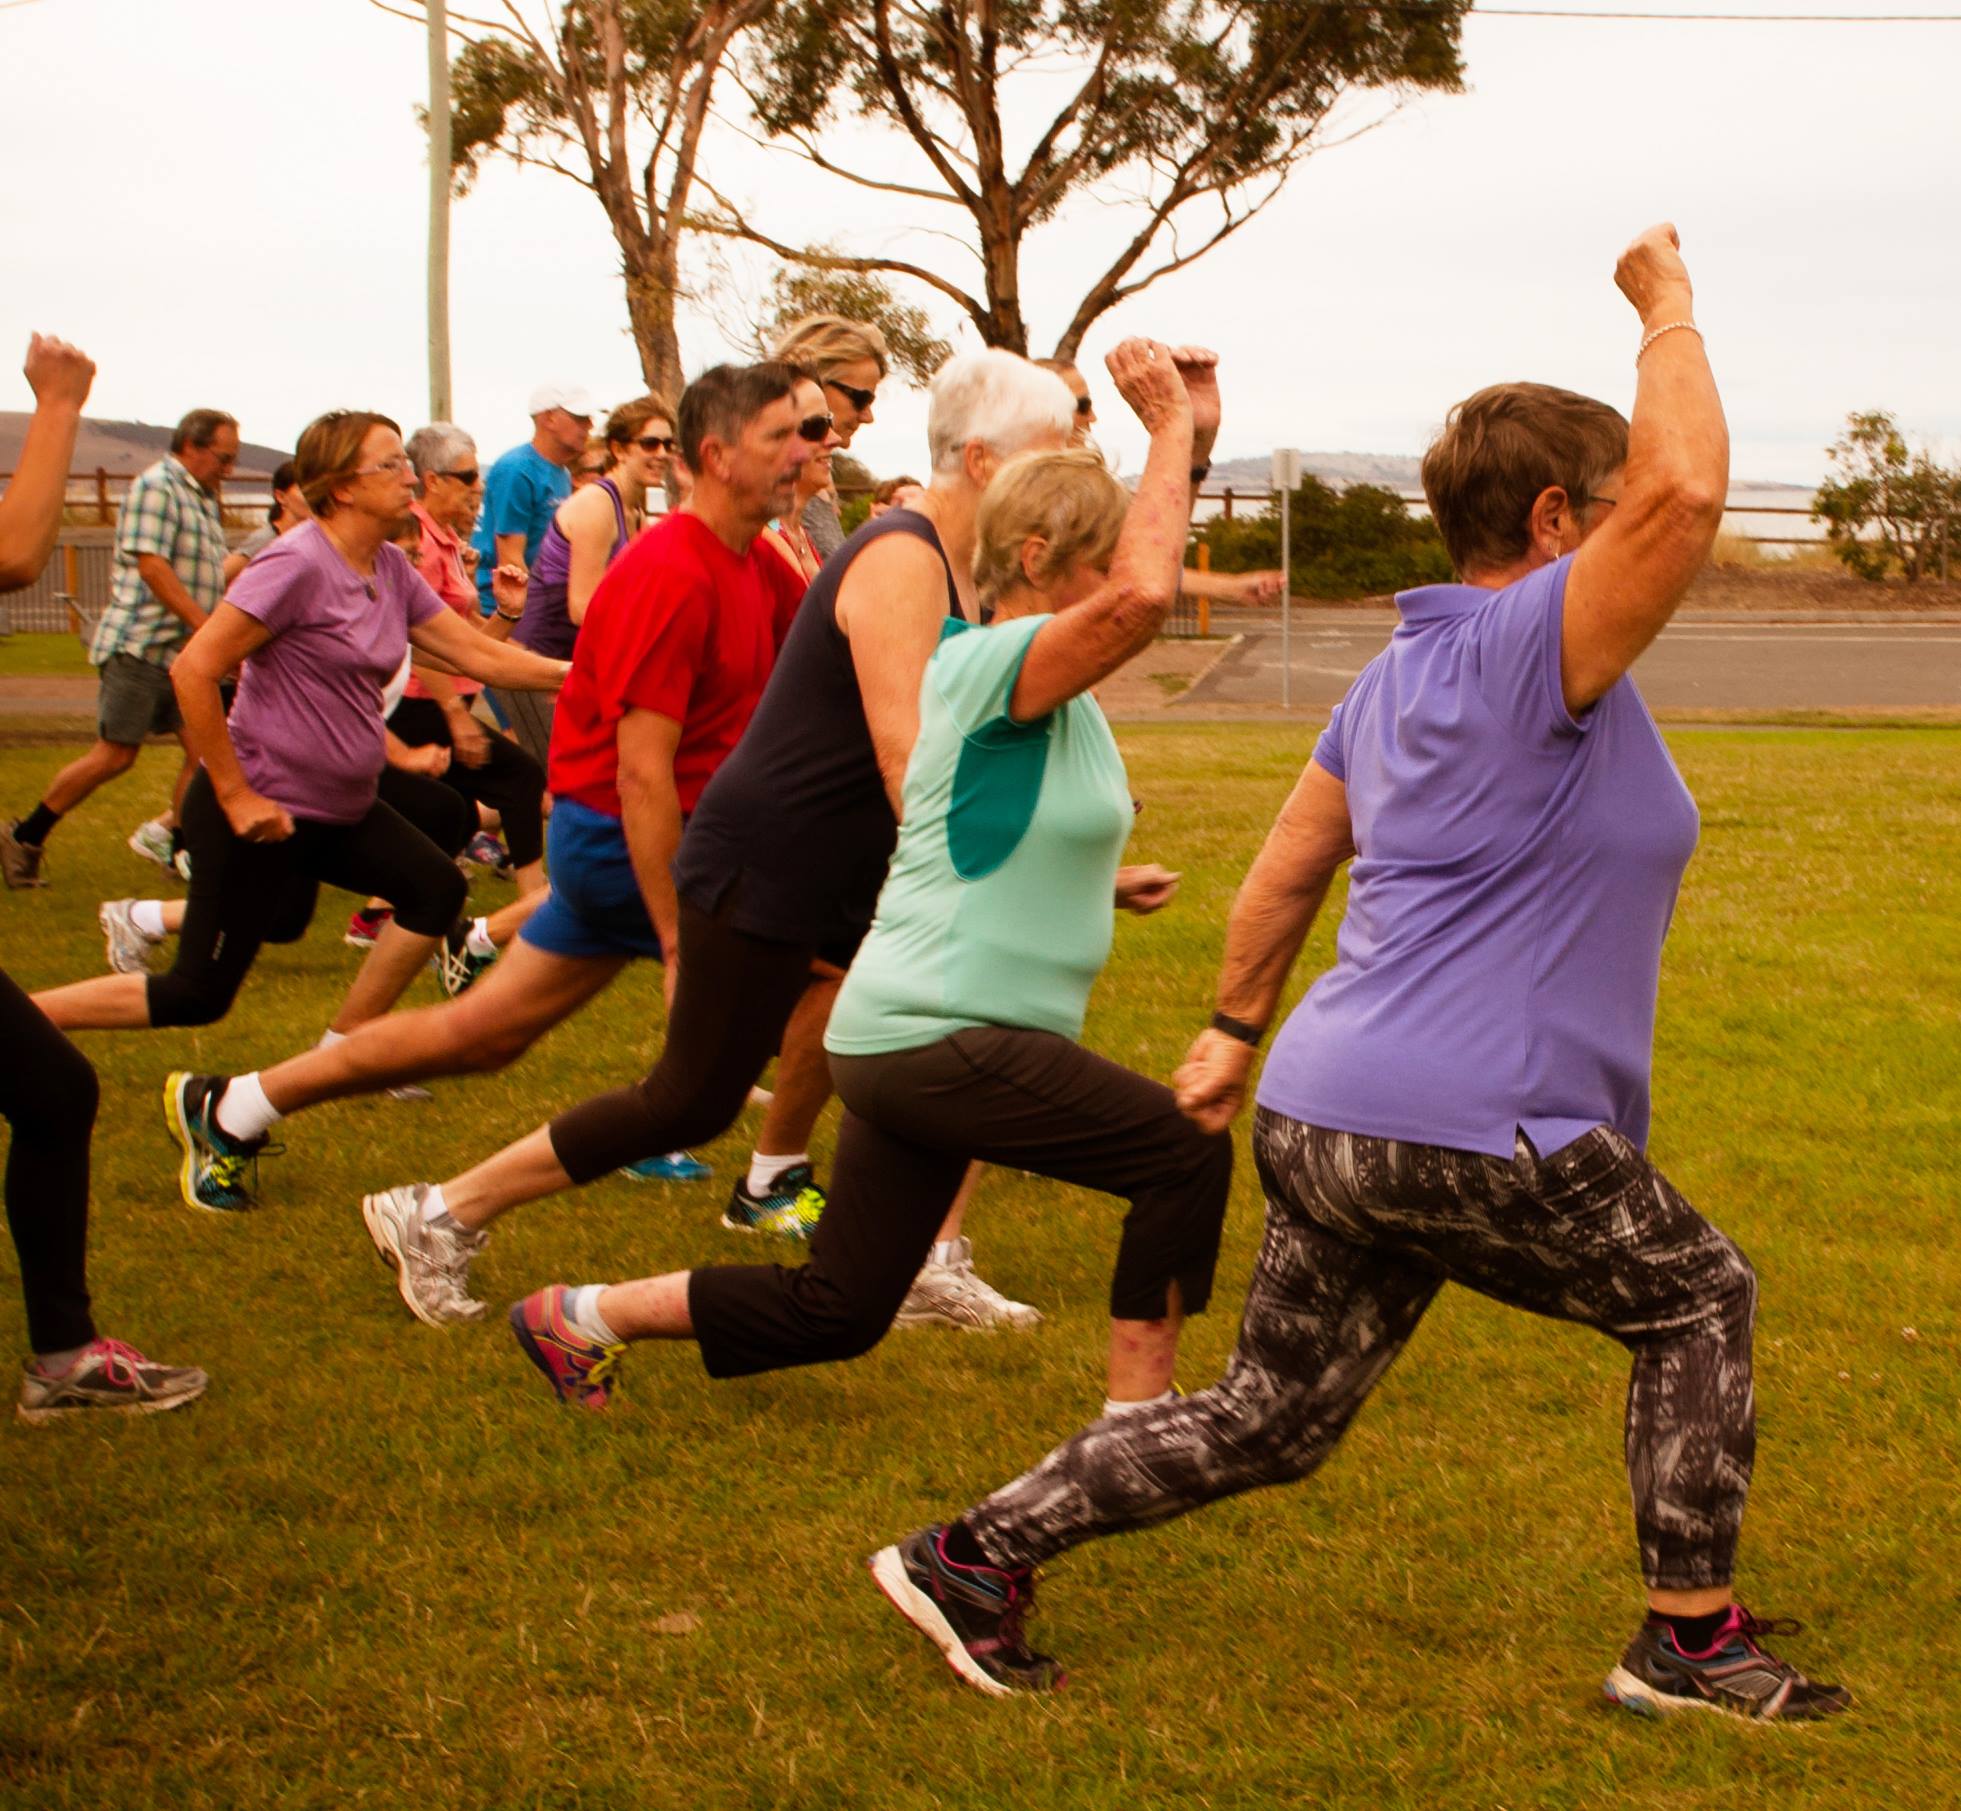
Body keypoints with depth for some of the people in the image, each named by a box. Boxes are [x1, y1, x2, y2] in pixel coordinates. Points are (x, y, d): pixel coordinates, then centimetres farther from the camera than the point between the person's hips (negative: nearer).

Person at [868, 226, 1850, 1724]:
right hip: (1467, 1140, -9)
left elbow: (1286, 868, 20)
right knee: (1702, 1298, 14)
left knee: (1268, 1421, 16)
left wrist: (1239, 1027, 29)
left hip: (1324, 1119, 9)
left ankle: (974, 1557, 12)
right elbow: (1686, 489, -27)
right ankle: (1691, 1640, 18)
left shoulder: (1397, 677, 15)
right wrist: (1668, 306, -11)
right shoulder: (1536, 648, -13)